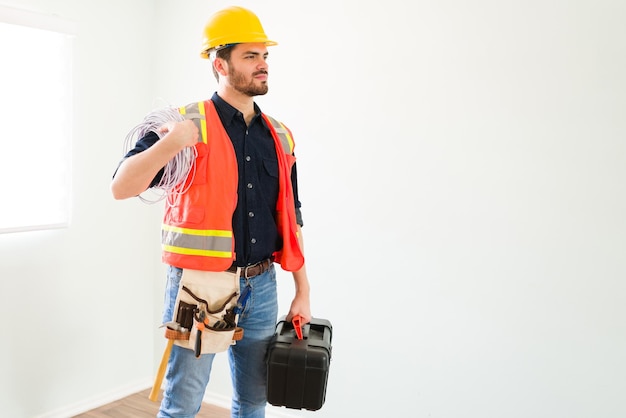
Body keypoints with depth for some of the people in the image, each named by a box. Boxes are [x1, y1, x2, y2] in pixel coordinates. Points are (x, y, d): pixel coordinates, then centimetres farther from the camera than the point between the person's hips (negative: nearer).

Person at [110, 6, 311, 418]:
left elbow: (289, 218, 12)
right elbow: (121, 187, -12)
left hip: (261, 287, 5)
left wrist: (303, 290, 10)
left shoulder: (278, 136, 8)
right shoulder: (187, 125, -7)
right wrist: (171, 143, -27)